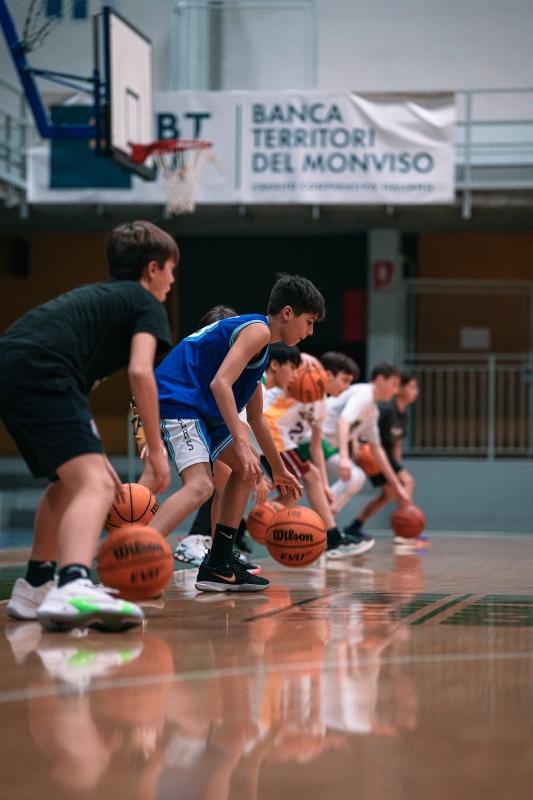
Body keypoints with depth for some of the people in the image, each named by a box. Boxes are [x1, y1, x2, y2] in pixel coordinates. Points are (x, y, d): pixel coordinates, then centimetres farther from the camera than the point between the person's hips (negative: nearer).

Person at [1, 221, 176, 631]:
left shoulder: (95, 296, 36)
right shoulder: (147, 305, 13)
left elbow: (76, 386, 37)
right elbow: (140, 372, -5)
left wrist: (94, 454, 38)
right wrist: (156, 449, -1)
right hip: (40, 371, -9)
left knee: (71, 480, 28)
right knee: (95, 485, -19)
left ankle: (34, 589, 35)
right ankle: (73, 586, -45)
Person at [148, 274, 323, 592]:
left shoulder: (256, 335, 24)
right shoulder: (258, 330, -8)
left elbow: (256, 419, 34)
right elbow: (220, 383, -22)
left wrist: (280, 471, 39)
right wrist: (241, 444, -25)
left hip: (198, 408, 11)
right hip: (177, 401, -11)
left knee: (246, 467, 22)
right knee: (200, 485, -27)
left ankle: (219, 567, 19)